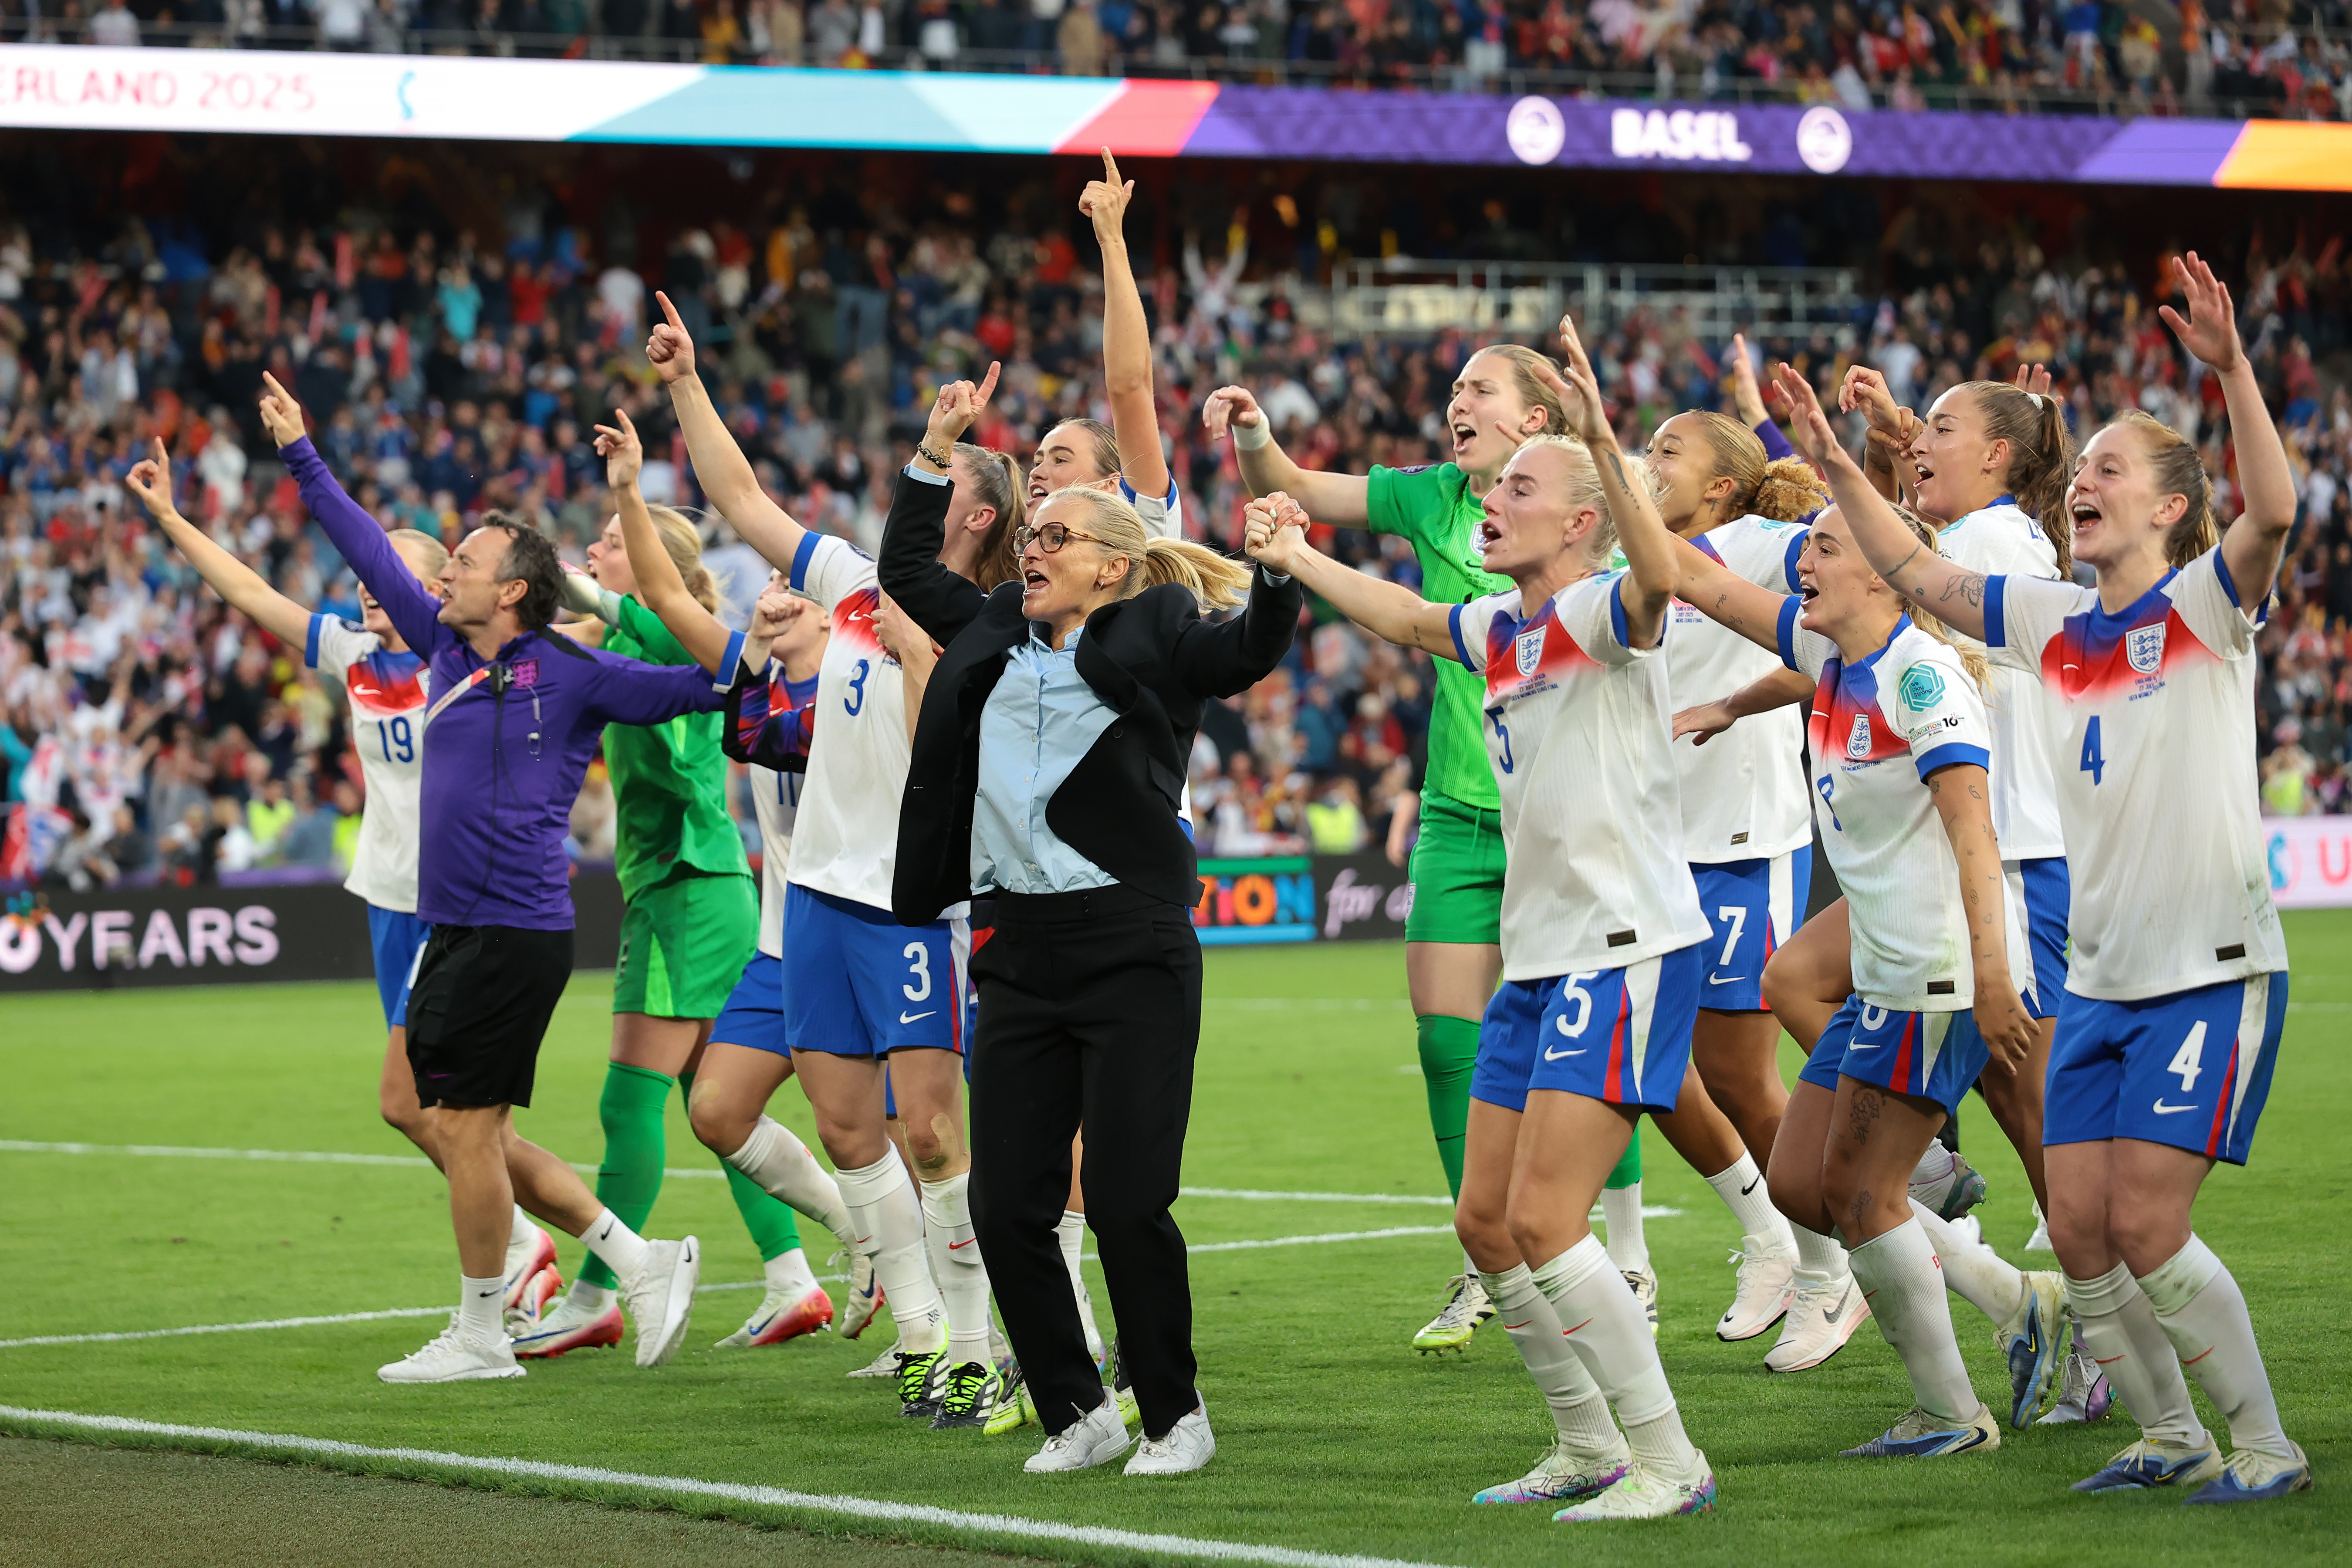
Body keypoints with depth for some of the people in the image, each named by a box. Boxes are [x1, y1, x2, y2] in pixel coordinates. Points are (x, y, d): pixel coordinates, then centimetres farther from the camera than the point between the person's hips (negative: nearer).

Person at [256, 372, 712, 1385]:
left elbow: (693, 688, -4)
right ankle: (642, 1262, 17)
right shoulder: (450, 654, 13)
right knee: (474, 1132, 10)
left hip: (516, 933, -8)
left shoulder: (568, 674, -7)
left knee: (468, 1127, -5)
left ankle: (479, 1336, 7)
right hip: (453, 931, 8)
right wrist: (301, 458, 28)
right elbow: (374, 557, 22)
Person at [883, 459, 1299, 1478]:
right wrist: (933, 456, 20)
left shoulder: (1155, 642, -2)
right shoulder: (999, 634, 15)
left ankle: (1175, 1415, 10)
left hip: (1134, 956, -6)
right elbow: (906, 569, 27)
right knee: (1005, 1207, 2)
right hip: (1022, 959, 6)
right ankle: (1077, 1413, 17)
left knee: (1127, 1205, -8)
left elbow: (1251, 650, -19)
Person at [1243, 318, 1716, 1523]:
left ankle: (1667, 1462, -7)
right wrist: (1296, 561, 40)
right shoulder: (1500, 630, 13)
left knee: (1543, 1221, -15)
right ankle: (1588, 1447, 24)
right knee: (1486, 1223, 10)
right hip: (1538, 957, 9)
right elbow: (1407, 619, 34)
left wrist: (1603, 442, -46)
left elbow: (1657, 576, -36)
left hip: (1626, 948, -9)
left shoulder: (1602, 614, -12)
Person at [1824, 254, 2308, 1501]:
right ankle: (2168, 1437, 19)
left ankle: (2267, 1446, 1)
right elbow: (1915, 575, 16)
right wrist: (1835, 462, 7)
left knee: (2145, 1223, -12)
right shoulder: (2053, 623, 9)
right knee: (2080, 1227, 2)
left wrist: (2231, 368, -39)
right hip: (2101, 977, 7)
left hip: (2211, 970, -6)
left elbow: (2273, 512, -27)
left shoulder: (2205, 605, -8)